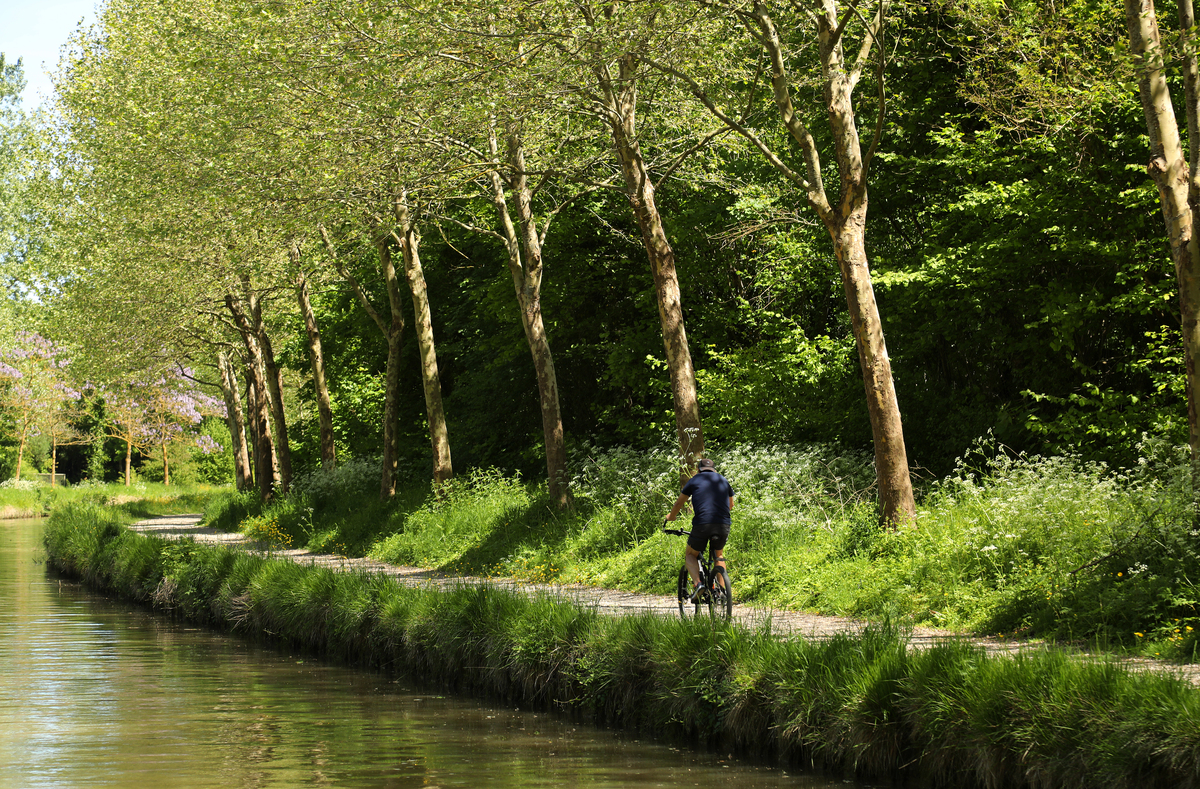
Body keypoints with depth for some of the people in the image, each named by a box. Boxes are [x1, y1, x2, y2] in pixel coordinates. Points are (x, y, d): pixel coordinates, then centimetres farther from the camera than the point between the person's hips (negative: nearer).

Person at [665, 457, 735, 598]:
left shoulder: (694, 481, 13)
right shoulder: (723, 481, 22)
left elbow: (679, 504, 21)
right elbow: (730, 506, 35)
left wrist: (671, 517, 40)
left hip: (702, 524, -3)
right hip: (723, 525, 3)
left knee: (690, 555, 17)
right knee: (719, 555, 27)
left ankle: (698, 584, -9)